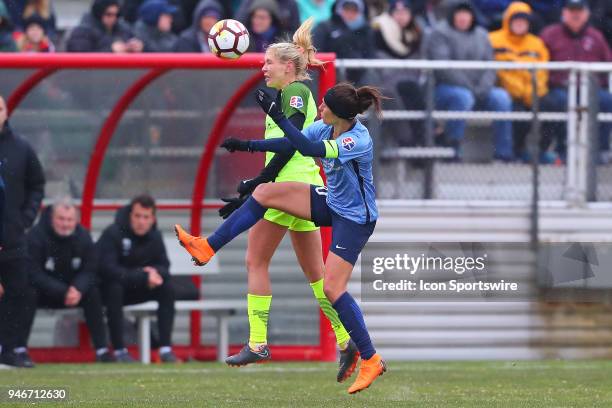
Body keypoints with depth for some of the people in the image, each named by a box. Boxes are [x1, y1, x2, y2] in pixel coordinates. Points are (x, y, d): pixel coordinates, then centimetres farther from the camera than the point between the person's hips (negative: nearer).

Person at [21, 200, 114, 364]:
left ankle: (102, 350, -18)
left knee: (93, 292, -21)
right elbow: (34, 274, -24)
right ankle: (20, 349, -33)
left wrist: (78, 289, -29)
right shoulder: (36, 236, -20)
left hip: (69, 289, 4)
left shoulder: (83, 237, -5)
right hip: (42, 291, -4)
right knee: (29, 294, -35)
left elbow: (90, 270, -6)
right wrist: (64, 292, -31)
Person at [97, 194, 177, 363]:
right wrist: (144, 277, -35)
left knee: (167, 287, -15)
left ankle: (165, 348, -17)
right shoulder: (112, 234, -22)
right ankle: (119, 350, -32)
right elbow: (108, 269, -31)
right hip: (106, 288, -6)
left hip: (136, 289, 6)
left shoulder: (155, 236, -3)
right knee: (114, 288, -37)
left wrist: (155, 272, -26)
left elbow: (164, 267, 1)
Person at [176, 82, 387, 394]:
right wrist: (251, 145, -3)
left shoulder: (359, 140, -32)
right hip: (330, 202, 8)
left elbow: (309, 149, -41)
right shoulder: (326, 128, -8)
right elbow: (291, 143, 5)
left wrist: (277, 116, -43)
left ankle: (371, 360, -2)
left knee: (332, 288, -13)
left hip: (354, 219, -8)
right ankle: (208, 248, 5)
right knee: (265, 192, -2)